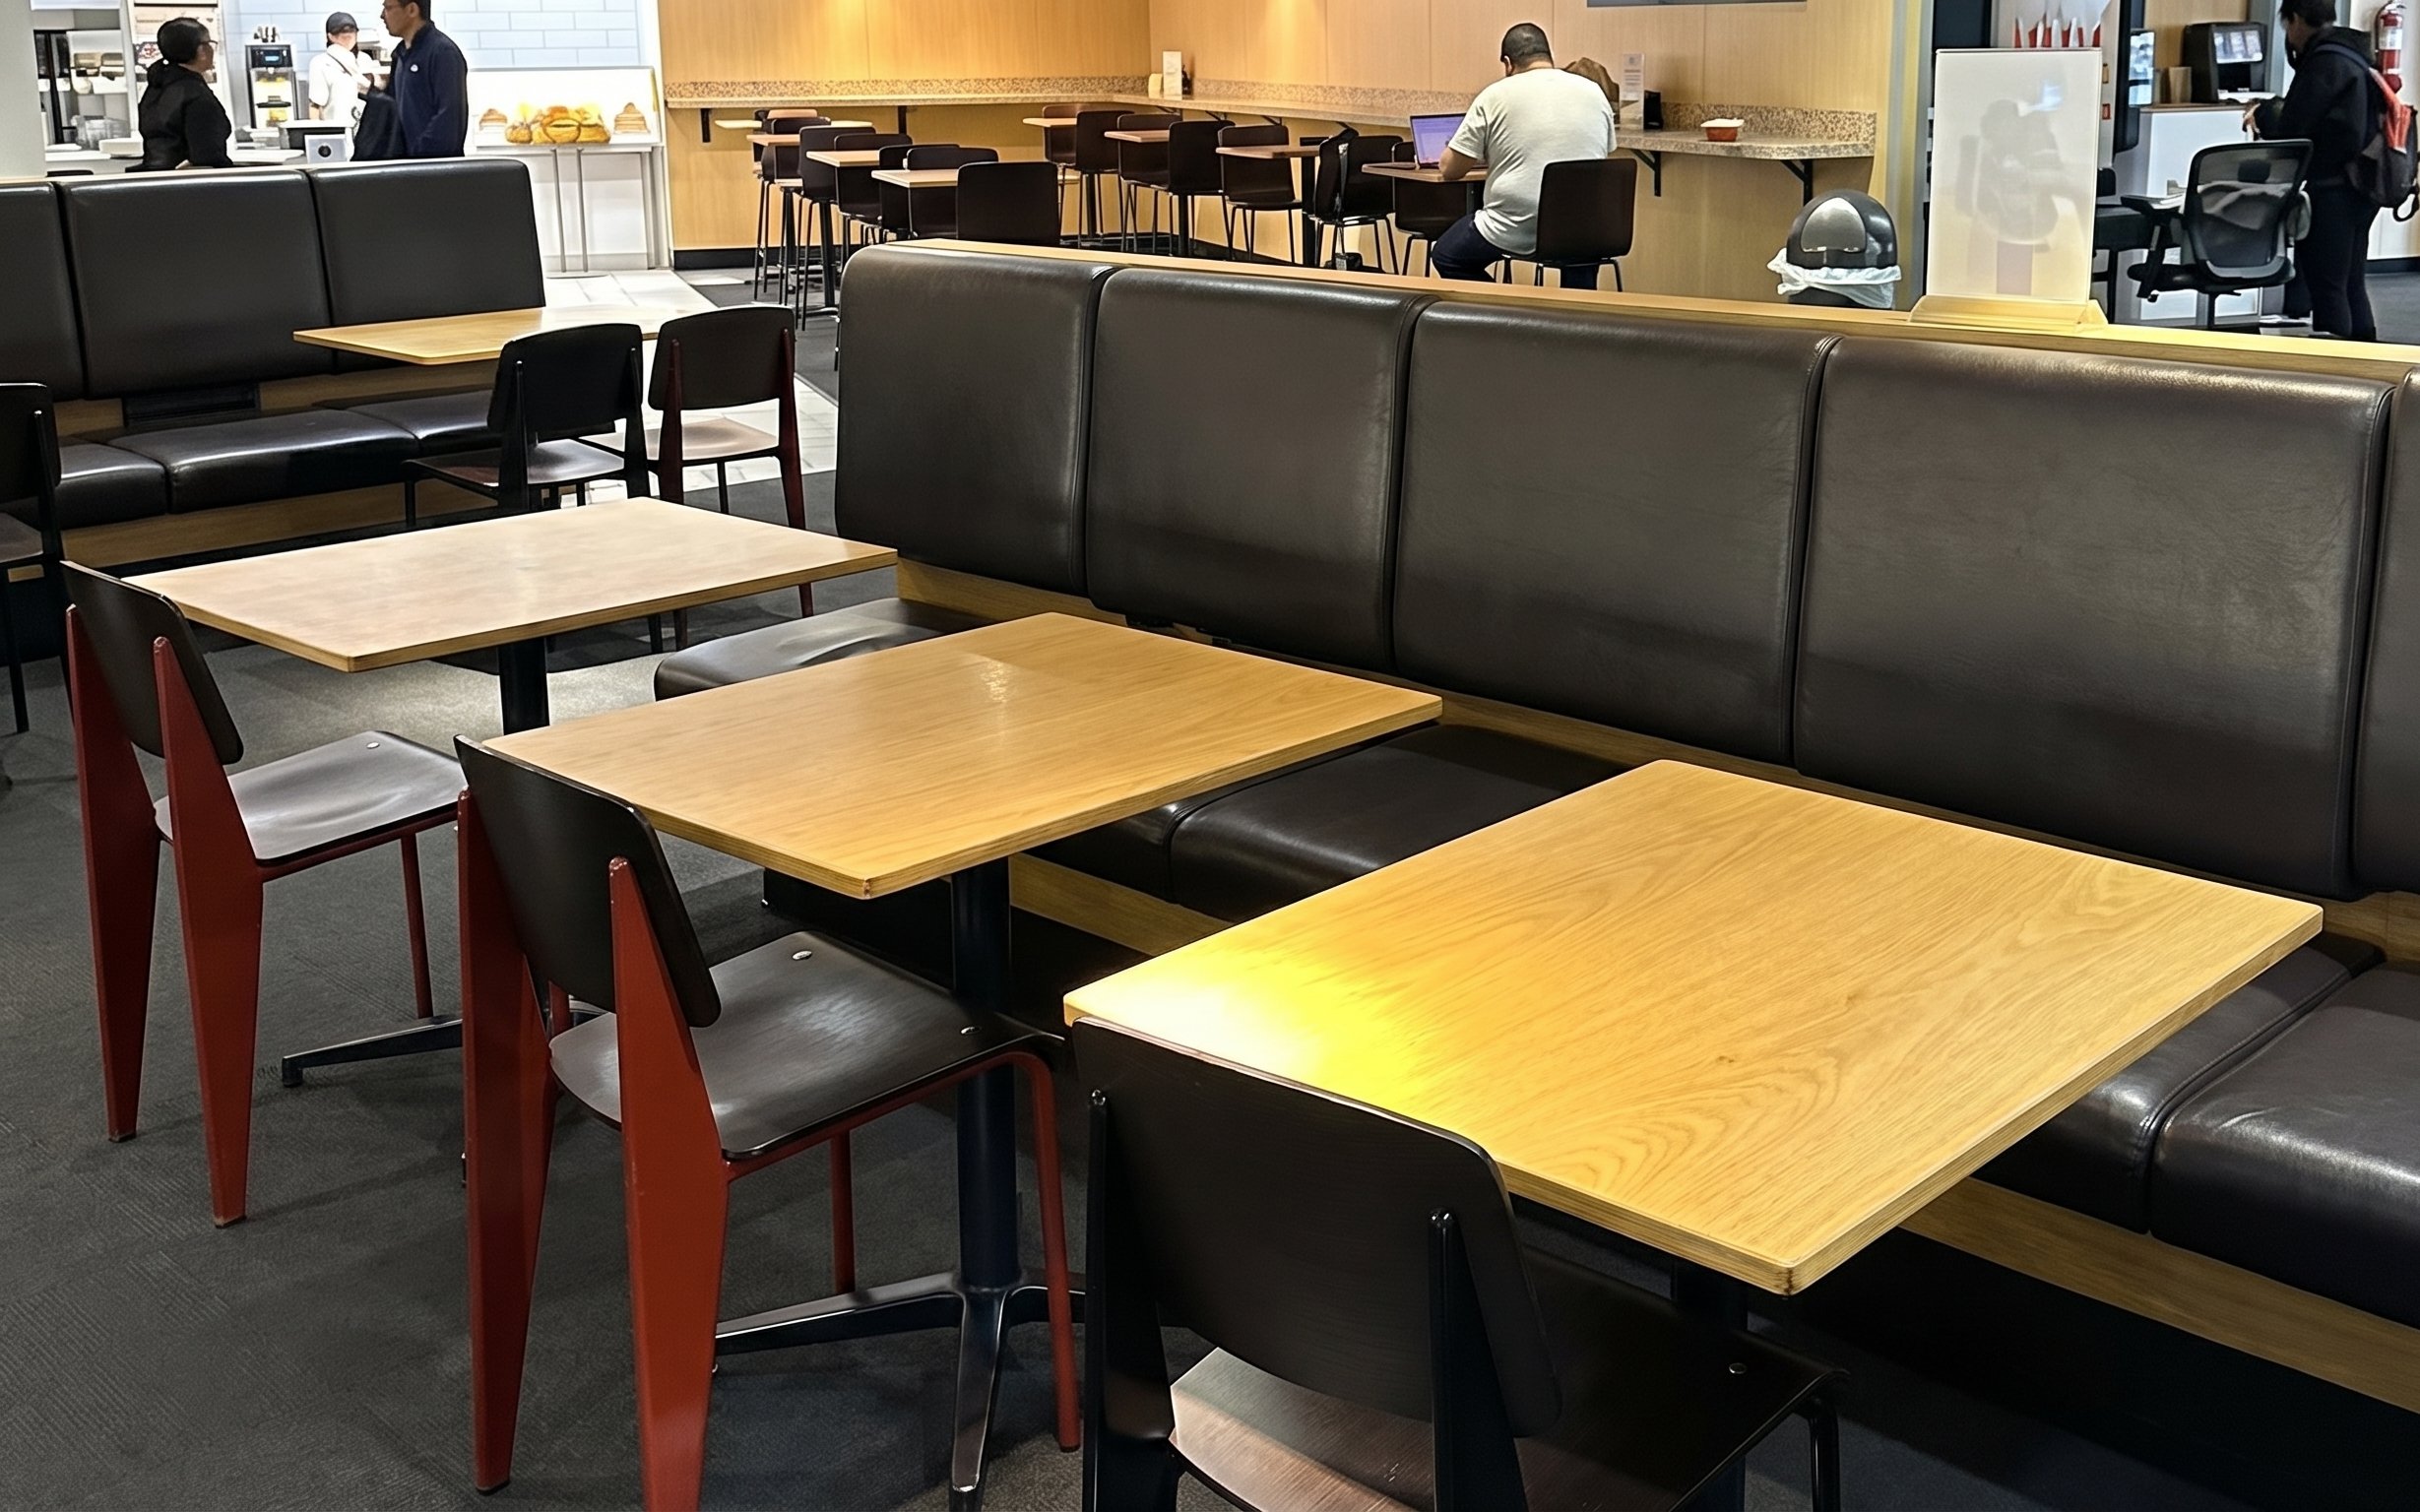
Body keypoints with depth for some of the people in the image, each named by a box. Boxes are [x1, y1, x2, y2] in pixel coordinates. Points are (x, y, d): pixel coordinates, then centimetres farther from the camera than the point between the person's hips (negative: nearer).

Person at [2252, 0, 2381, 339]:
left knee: (2325, 288, -5)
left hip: (2331, 192, -10)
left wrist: (2263, 112, 3)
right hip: (2357, 188, 10)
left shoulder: (2325, 61, -14)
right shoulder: (2353, 55, 16)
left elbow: (2290, 129, -15)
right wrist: (2273, 114, 13)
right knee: (2352, 286, 15)